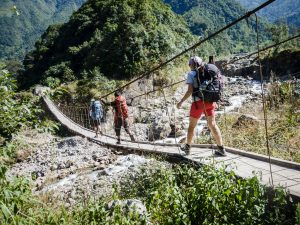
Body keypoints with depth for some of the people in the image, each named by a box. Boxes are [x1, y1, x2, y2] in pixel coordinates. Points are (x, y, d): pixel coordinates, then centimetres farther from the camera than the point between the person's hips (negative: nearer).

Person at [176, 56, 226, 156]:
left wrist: (181, 102, -3)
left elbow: (190, 91, -12)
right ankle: (221, 149, 8)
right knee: (212, 124, 10)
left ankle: (187, 147, 26)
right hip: (210, 102, 5)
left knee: (192, 125, 12)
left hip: (198, 102, -4)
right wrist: (214, 101, 22)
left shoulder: (191, 74, -3)